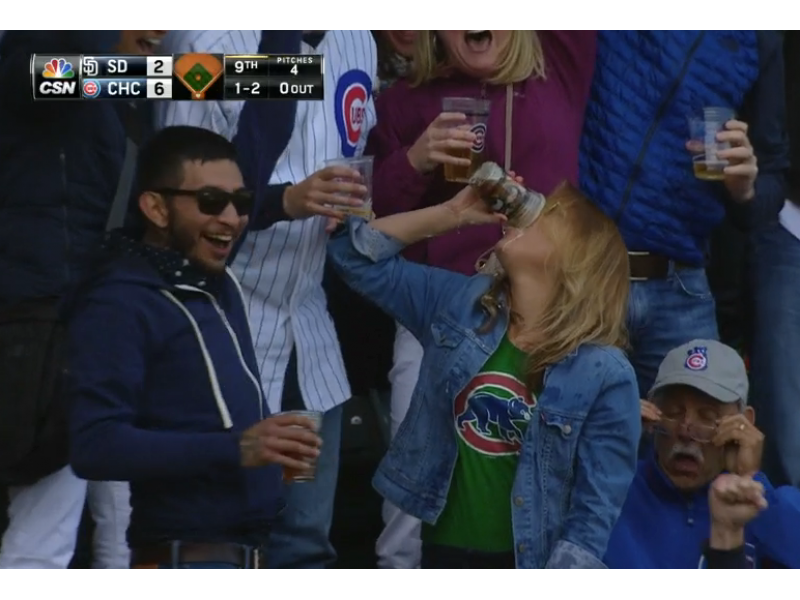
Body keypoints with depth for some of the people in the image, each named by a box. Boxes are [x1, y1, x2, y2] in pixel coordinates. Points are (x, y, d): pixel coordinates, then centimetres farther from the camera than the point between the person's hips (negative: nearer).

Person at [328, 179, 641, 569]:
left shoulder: (604, 373, -13)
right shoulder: (459, 303, 2)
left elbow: (595, 509, -13)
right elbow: (359, 257, 8)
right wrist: (452, 214, -2)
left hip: (529, 568, -4)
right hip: (445, 552, 5)